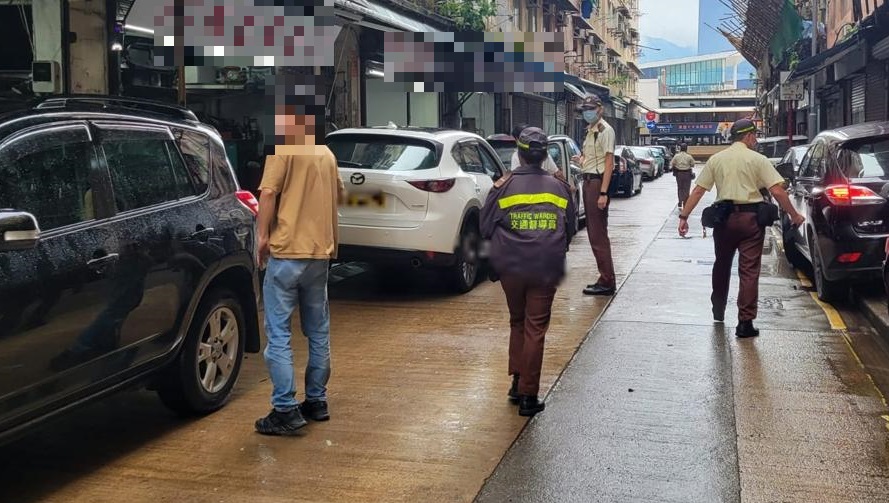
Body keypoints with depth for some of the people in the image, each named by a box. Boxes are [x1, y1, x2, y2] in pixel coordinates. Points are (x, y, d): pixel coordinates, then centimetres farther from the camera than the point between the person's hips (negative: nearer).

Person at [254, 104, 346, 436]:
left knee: (278, 334, -2)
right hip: (321, 251, 7)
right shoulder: (327, 154, 13)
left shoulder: (284, 148, -8)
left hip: (287, 251, -7)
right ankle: (317, 401, 22)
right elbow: (338, 195, 25)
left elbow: (268, 193, -16)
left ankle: (286, 410, -4)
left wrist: (263, 235, -8)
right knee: (318, 331, 15)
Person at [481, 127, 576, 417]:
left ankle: (517, 382, 20)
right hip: (546, 270, 0)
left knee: (517, 323, 20)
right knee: (536, 329, 6)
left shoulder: (504, 187, -4)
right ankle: (528, 395, 6)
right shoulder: (559, 188, 3)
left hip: (511, 267, 0)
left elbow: (486, 228, 2)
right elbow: (570, 229, 12)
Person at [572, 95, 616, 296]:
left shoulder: (605, 130, -10)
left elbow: (608, 162, -16)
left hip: (597, 182, -10)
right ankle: (605, 278, 20)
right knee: (593, 233, 13)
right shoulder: (590, 131, 18)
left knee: (599, 234, -10)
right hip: (588, 181, 10)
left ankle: (607, 282, -6)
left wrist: (603, 193, -22)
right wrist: (582, 159, 5)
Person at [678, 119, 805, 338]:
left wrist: (684, 216, 5)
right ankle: (745, 323, -3)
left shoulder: (716, 159, 6)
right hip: (750, 217, -3)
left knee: (721, 265, 21)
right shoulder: (757, 159, -3)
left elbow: (698, 190, 2)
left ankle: (718, 311, 35)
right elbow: (777, 190, -9)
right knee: (749, 270, -1)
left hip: (724, 217, 3)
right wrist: (794, 215, 1)